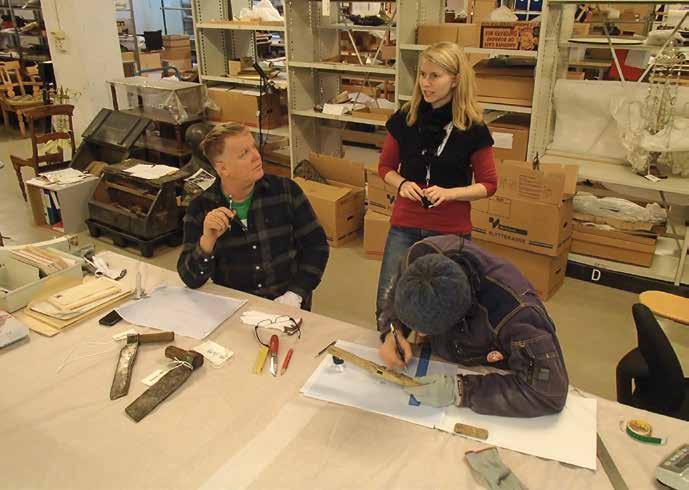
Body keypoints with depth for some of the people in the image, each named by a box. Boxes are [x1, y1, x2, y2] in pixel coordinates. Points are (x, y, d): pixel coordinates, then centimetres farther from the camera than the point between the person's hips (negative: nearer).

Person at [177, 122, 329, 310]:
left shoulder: (286, 191, -2)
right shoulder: (200, 209, -3)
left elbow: (316, 246, 2)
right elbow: (192, 280, -7)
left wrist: (295, 294, -10)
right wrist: (207, 241, -25)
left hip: (286, 306, 0)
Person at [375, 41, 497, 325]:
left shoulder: (473, 128, -8)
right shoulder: (404, 119, -2)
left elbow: (488, 184, -1)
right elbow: (386, 166, 10)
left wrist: (449, 193, -18)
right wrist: (402, 184, -12)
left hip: (452, 231, -1)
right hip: (404, 227, 2)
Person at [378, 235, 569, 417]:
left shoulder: (513, 312, -41)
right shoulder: (421, 255, -28)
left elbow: (550, 392, -39)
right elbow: (395, 294, -6)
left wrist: (461, 389, -41)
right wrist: (392, 332, -25)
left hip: (497, 377, -5)